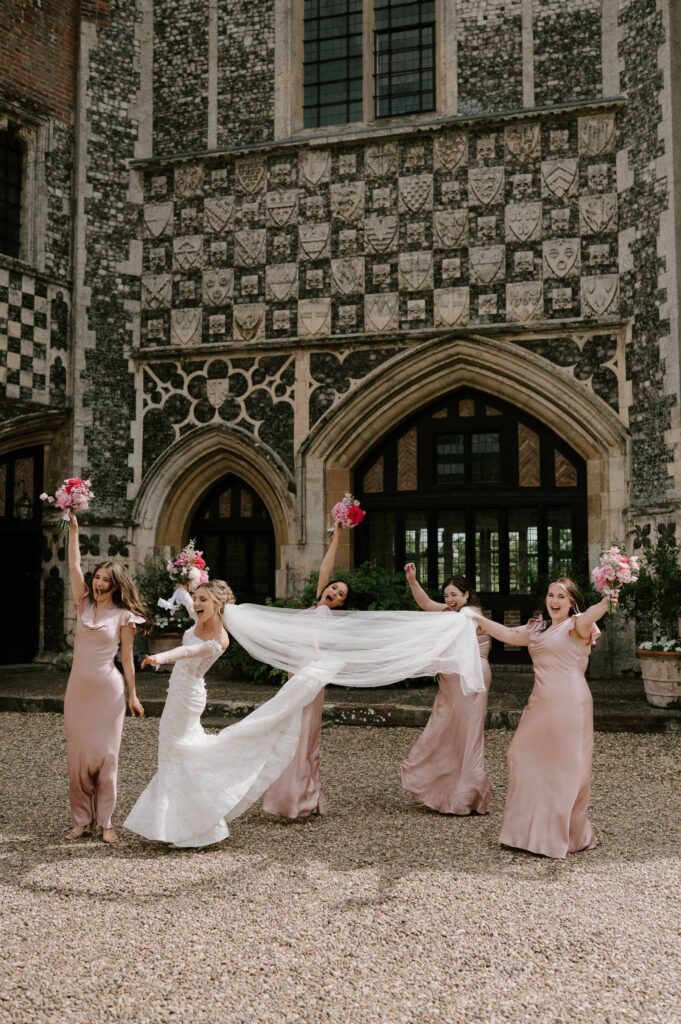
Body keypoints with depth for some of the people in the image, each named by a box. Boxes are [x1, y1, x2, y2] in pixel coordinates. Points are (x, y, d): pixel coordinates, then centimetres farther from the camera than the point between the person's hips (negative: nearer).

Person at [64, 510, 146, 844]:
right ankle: (81, 819, 16)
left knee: (104, 754, 0)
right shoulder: (84, 604, 5)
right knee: (77, 752, 6)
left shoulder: (123, 616, -4)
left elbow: (127, 657, 1)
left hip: (107, 688, -4)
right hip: (78, 685, 4)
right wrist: (73, 527, -4)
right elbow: (74, 565, 0)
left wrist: (132, 695, 3)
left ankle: (105, 822, 10)